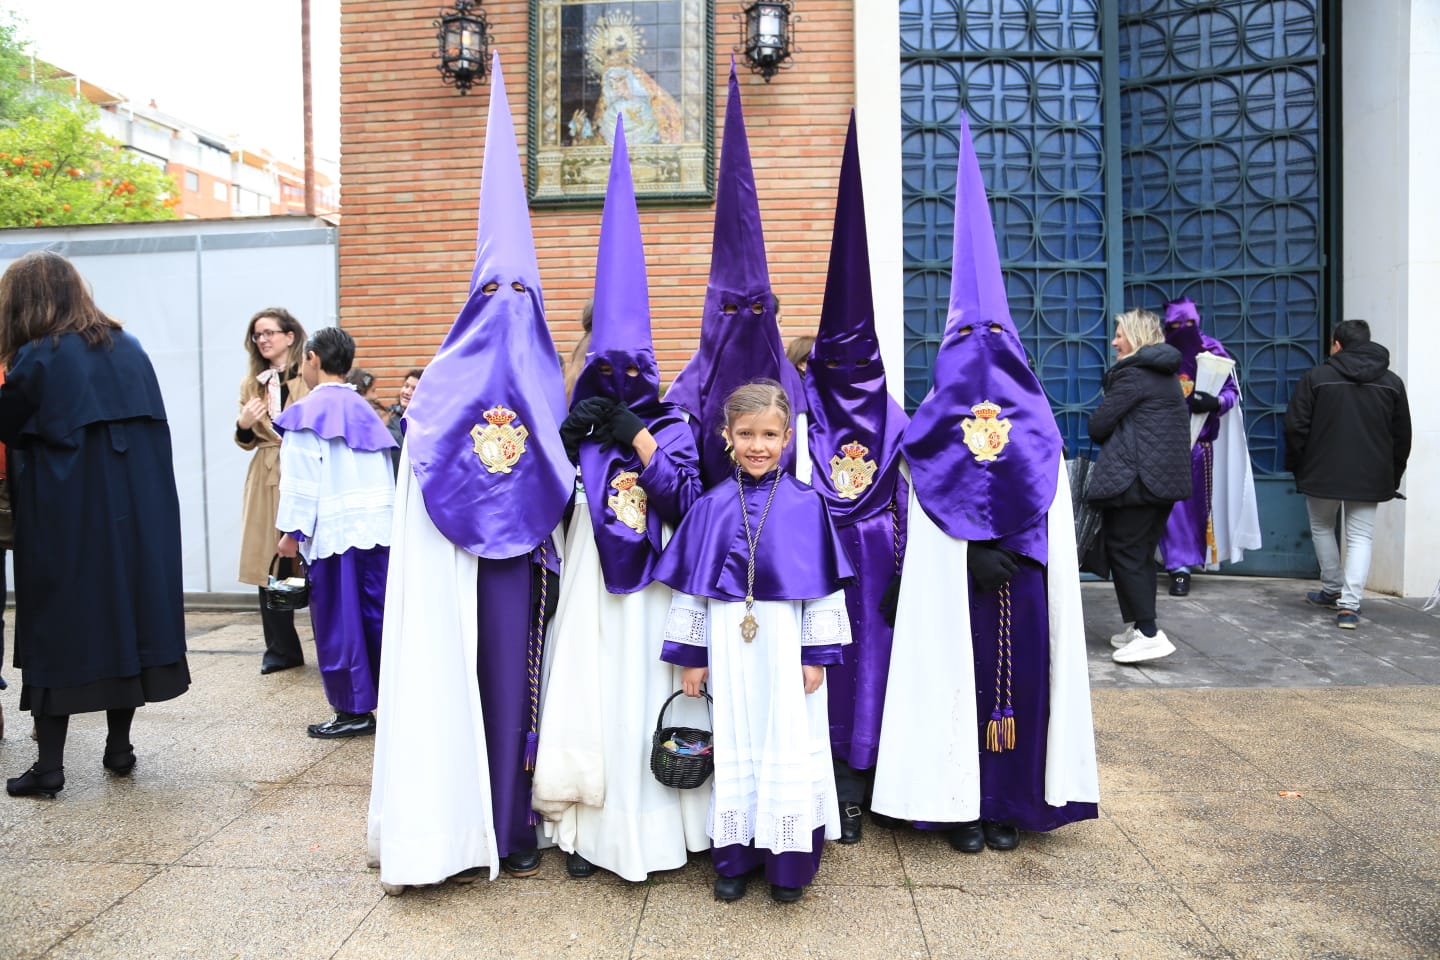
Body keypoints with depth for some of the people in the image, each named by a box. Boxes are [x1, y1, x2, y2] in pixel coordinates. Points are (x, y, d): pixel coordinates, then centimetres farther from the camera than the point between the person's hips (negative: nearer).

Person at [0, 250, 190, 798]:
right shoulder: (128, 347, 6)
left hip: (63, 520, -5)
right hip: (135, 515, 5)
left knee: (55, 630, 4)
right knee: (124, 618, 11)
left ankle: (50, 766, 9)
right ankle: (119, 748, 19)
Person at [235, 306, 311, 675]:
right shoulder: (251, 383, 14)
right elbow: (247, 441, 18)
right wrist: (243, 424, -2)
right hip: (266, 480, 5)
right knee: (268, 564, 6)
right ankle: (281, 650, 18)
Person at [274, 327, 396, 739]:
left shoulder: (309, 412, -5)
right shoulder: (366, 410, 13)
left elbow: (302, 478, -9)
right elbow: (386, 472, 11)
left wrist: (292, 531, -5)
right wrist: (382, 518, 14)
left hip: (335, 530, -6)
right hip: (379, 525, 6)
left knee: (340, 622, 2)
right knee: (377, 617, 11)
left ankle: (354, 711, 8)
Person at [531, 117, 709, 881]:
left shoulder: (673, 429, 3)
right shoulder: (580, 423, 9)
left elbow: (689, 503, -10)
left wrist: (639, 439, -11)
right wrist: (566, 437, -11)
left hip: (650, 591, -2)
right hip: (588, 587, 2)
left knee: (648, 697, 3)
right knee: (587, 697, 3)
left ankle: (650, 822, 18)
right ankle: (585, 825, 15)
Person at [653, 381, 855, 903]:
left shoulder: (805, 504, -4)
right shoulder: (712, 506, 1)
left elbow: (824, 585, -2)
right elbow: (690, 584, 4)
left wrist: (817, 654, -5)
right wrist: (690, 654, 3)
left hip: (787, 644, -1)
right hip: (729, 646, 2)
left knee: (788, 744, 7)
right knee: (734, 746, 12)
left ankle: (789, 862, 23)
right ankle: (735, 858, 27)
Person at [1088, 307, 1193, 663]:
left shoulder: (1133, 373, -11)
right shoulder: (1166, 374, 19)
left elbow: (1097, 426, -12)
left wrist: (1110, 437, 8)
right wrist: (1122, 437, 13)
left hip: (1136, 479, -10)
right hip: (1167, 477, 10)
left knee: (1123, 552, -6)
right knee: (1143, 553, 14)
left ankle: (1149, 633, -8)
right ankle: (1140, 627, 20)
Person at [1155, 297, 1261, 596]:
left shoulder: (1213, 351, 3)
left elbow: (1232, 390, 3)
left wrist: (1216, 402, -18)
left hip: (1201, 438, 1)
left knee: (1198, 498, 5)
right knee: (1173, 499, -5)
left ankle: (1182, 558, 17)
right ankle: (1179, 566, 2)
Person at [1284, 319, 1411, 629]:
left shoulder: (1316, 376, -5)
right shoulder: (1392, 382, 6)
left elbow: (1296, 427, -7)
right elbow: (1402, 437, 10)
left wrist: (1295, 465, 5)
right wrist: (1393, 476, 19)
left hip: (1323, 473, -2)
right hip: (1370, 476, 2)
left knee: (1322, 528, 19)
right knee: (1360, 537, 4)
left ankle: (1332, 590, 27)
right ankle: (1349, 605, -7)